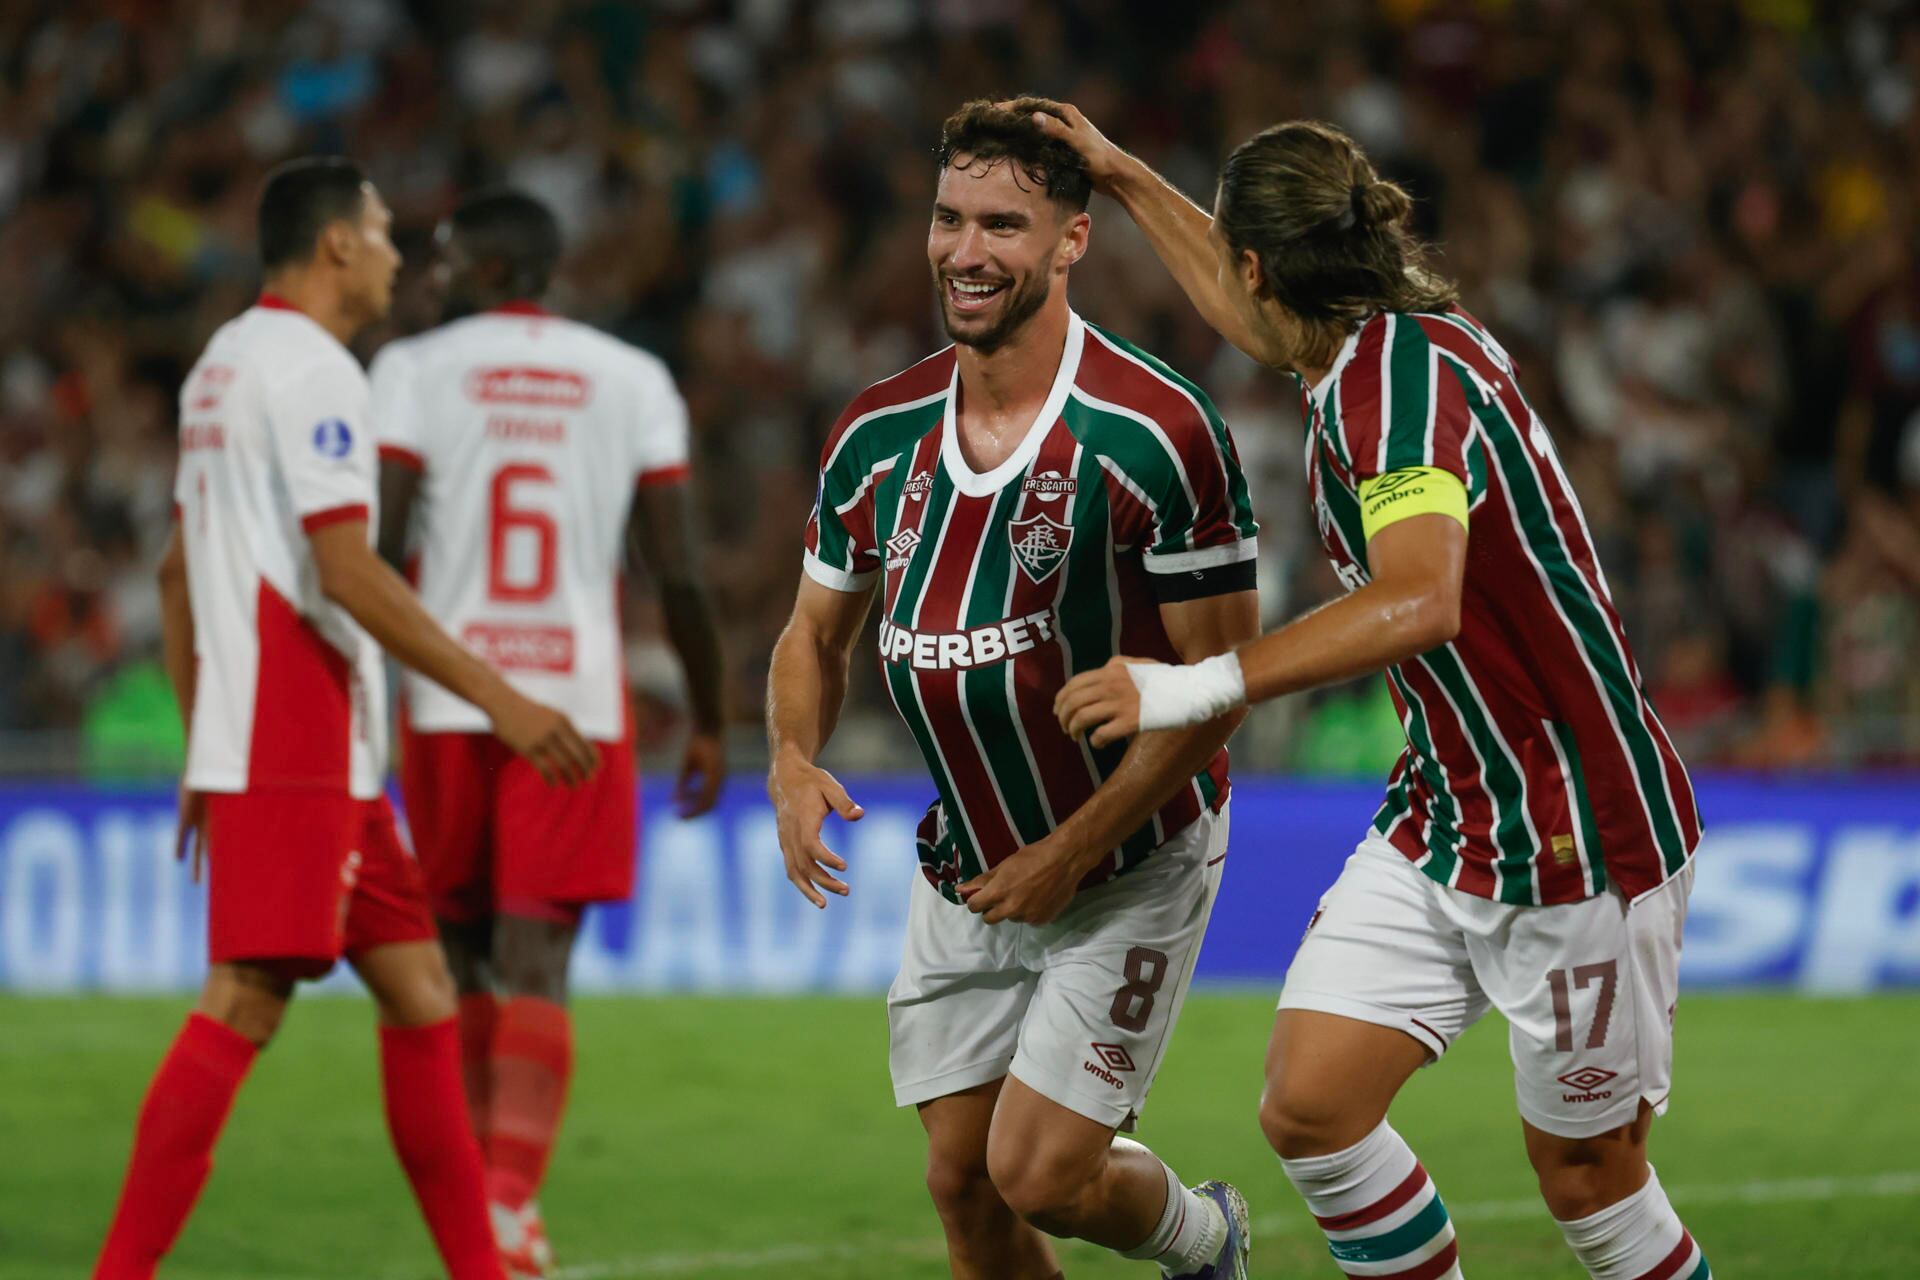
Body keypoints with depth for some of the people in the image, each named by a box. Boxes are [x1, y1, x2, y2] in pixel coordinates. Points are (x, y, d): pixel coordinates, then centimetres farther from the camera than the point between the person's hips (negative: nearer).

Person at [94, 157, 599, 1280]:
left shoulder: (225, 362, 19)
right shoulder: (311, 369, -11)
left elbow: (179, 571, 23)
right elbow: (347, 574, -19)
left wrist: (202, 747, 26)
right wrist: (499, 698, -17)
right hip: (297, 748, -10)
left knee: (419, 987, 11)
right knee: (245, 1005, -13)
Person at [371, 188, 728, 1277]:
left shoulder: (416, 370, 2)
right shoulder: (633, 381, 6)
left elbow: (374, 547, -7)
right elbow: (681, 573, 2)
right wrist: (710, 721, 12)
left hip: (450, 699, 0)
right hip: (577, 700, 0)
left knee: (461, 952, 16)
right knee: (535, 966, -3)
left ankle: (483, 1192, 20)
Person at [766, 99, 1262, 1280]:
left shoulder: (1156, 432, -20)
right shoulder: (879, 435, -3)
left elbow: (1217, 679, -17)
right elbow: (820, 630, 12)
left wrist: (1073, 851, -19)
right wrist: (794, 761, -10)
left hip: (1131, 868, -5)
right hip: (963, 874, 5)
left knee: (1040, 1177, -9)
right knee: (964, 1185, 5)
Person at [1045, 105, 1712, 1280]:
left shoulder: (1402, 376, -23)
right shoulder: (1373, 351, 6)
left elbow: (1419, 600, -40)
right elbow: (1256, 318, 32)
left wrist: (1200, 688, -43)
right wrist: (1126, 180, 35)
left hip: (1580, 848, -9)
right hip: (1438, 824, 9)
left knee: (1587, 1176, 1)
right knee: (1309, 1105, -2)